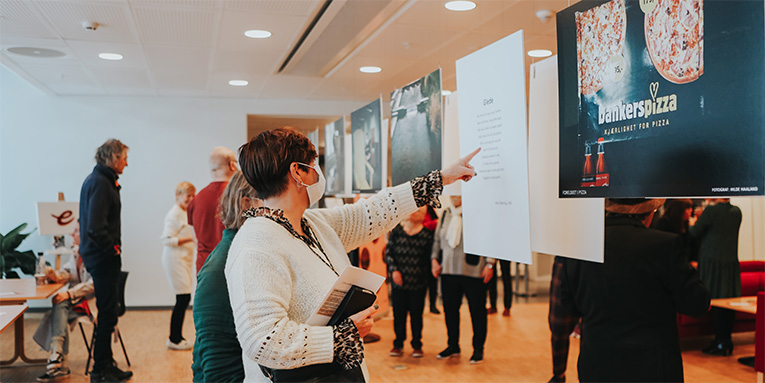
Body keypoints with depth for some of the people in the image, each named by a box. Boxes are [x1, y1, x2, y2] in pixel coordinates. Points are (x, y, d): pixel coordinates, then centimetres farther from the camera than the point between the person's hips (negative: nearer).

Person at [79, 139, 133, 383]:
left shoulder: (95, 180, 15)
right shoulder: (100, 182, -17)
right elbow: (96, 228, -24)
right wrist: (113, 248, -14)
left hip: (99, 255, 11)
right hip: (104, 258, -11)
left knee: (107, 312, 16)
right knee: (107, 314, -3)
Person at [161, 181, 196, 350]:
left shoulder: (184, 213, 17)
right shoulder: (174, 213, -13)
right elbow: (167, 239, -19)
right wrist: (189, 238, -22)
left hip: (184, 259, 10)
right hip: (175, 260, -10)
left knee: (184, 299, 9)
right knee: (183, 298, -9)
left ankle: (177, 337, 17)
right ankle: (174, 339, 0)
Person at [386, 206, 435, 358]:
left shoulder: (427, 235, -3)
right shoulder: (397, 231, 3)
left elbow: (429, 259, 1)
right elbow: (388, 251, 5)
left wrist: (425, 278, -6)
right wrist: (393, 270, -5)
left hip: (418, 283, -2)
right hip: (399, 281, 2)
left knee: (416, 314, 6)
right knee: (398, 313, 8)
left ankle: (417, 345, 22)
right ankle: (398, 344, 23)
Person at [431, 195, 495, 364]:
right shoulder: (445, 214, 13)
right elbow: (437, 239, 21)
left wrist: (489, 263, -10)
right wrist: (434, 259, 10)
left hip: (473, 271, -5)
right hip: (448, 270, 5)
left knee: (477, 311, 4)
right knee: (450, 309, 10)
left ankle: (478, 349, 17)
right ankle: (453, 346, 25)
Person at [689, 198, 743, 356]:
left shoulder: (712, 210, -14)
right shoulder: (736, 211, 5)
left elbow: (694, 232, -6)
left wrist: (691, 225, 16)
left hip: (713, 261, -6)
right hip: (731, 261, 6)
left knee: (715, 303, -1)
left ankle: (720, 343, 1)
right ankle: (727, 341, 17)